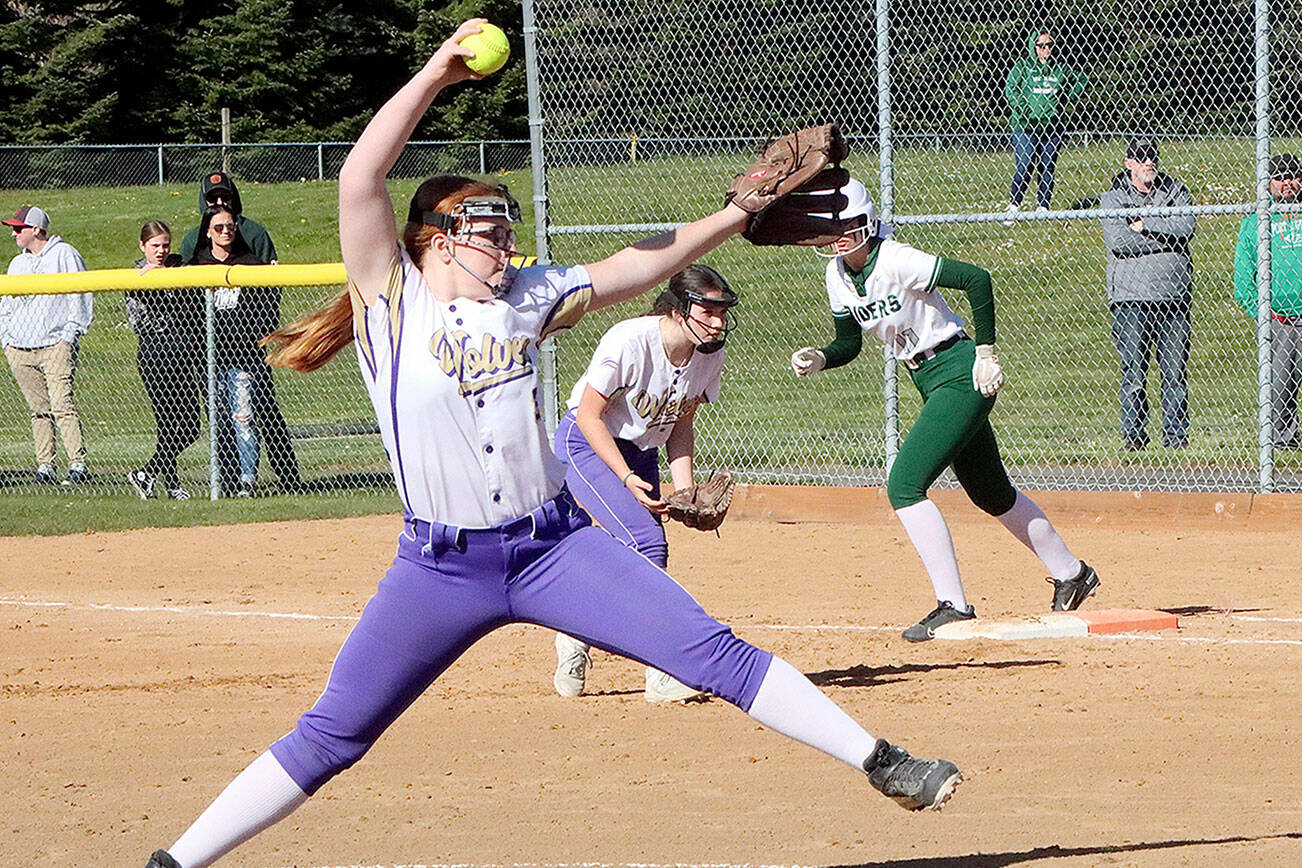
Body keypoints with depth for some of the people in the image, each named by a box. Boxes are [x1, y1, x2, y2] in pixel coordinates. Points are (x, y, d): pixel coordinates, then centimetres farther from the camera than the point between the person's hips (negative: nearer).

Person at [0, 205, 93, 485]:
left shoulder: (65, 255, 1)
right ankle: (45, 467, 4)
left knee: (62, 405, -15)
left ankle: (78, 465, -18)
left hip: (55, 346, -6)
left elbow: (81, 300, -2)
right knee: (39, 410, 4)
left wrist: (68, 337, -9)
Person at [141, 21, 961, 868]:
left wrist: (740, 212, 4)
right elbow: (360, 179, -14)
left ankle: (881, 763, -2)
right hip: (440, 569, -3)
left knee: (716, 655, -5)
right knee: (328, 738, -1)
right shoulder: (393, 301, -3)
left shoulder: (527, 299, 9)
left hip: (556, 546, 3)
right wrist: (435, 76, -14)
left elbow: (638, 267, 11)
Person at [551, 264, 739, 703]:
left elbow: (681, 423, 6)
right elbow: (590, 414, -20)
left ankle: (574, 639, 26)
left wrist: (684, 487, -8)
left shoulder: (710, 354, -8)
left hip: (641, 452, 7)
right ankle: (663, 675, -22)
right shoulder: (629, 341, -28)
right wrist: (627, 479, -25)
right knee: (647, 543, -22)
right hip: (586, 446, -7)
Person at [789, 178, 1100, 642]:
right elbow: (849, 342, 15)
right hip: (928, 382, 9)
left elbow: (976, 279, -26)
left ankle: (953, 605, -14)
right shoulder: (838, 276, 2)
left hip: (960, 373, -9)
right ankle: (1071, 573, 35)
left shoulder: (896, 261, -22)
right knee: (991, 495, 17)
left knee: (904, 485, -17)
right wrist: (819, 359, -6)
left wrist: (985, 352, -23)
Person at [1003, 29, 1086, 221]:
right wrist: (1025, 113, -17)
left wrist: (1067, 97, 9)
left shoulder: (1060, 68, 10)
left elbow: (1081, 80, 24)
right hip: (1025, 126, -3)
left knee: (1047, 170, 3)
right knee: (1024, 167, -12)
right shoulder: (1023, 67, 1)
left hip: (1051, 126, 4)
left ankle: (1043, 209, 10)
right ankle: (1013, 207, -5)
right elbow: (1010, 90, -8)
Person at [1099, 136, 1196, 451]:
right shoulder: (1112, 198, 6)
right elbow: (1117, 239, -11)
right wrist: (1166, 238, -8)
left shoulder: (1175, 191, 14)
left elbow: (1187, 225, -5)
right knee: (1133, 370, -4)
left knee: (1175, 370, 2)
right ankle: (1132, 433, 3)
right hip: (1131, 296, -2)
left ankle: (1175, 433, 7)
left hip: (1174, 294, 2)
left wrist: (1146, 225, -8)